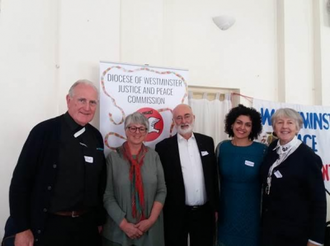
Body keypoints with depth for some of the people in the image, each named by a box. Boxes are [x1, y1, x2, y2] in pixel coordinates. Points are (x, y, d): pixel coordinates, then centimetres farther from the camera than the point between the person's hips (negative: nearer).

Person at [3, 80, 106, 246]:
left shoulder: (96, 137, 3)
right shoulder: (45, 131, -12)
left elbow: (100, 182, 9)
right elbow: (21, 179, -11)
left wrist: (99, 220, 10)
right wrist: (21, 228, -12)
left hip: (86, 225, 5)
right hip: (48, 225, -4)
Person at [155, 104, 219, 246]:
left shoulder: (207, 142, 4)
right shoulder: (164, 146, -6)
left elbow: (213, 176, 8)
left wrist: (216, 207, 9)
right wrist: (162, 213, -4)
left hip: (205, 212, 3)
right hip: (176, 214, -2)